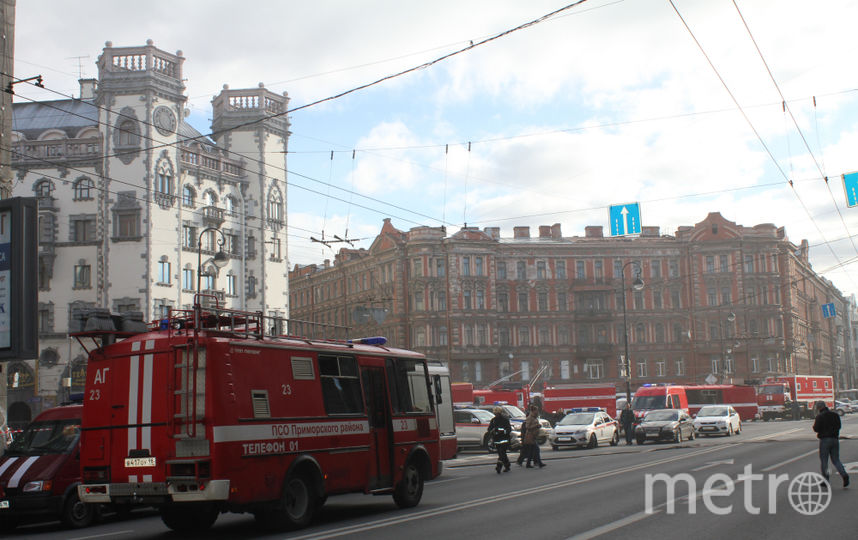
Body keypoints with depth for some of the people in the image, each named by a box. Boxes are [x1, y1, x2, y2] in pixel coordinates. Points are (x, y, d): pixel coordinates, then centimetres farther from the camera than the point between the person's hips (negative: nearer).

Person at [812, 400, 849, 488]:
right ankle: (844, 475, -11)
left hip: (825, 439, -5)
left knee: (823, 460, 5)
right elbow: (839, 426, 15)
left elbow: (816, 429, -11)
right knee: (836, 460, 10)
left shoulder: (820, 416, -10)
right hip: (835, 439, 5)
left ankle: (825, 480, 6)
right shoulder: (835, 415, 8)